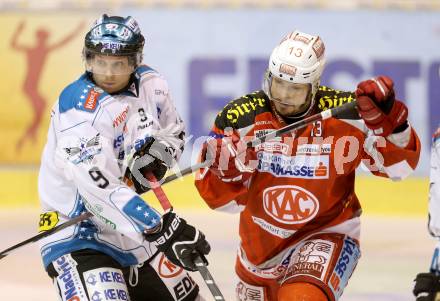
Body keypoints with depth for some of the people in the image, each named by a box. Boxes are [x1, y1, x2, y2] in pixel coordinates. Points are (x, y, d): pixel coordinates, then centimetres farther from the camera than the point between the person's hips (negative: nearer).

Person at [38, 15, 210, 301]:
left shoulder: (150, 84, 0)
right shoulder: (82, 107, -24)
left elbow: (174, 132, 18)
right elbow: (97, 183, -36)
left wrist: (156, 155, -8)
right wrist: (162, 230, -41)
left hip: (129, 229, 8)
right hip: (77, 233, -8)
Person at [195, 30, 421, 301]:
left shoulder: (344, 113, -18)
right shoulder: (241, 118, -13)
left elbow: (399, 164, -13)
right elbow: (224, 199, -7)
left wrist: (386, 119, -30)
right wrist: (224, 171, -30)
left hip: (325, 237, -4)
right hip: (260, 244, 4)